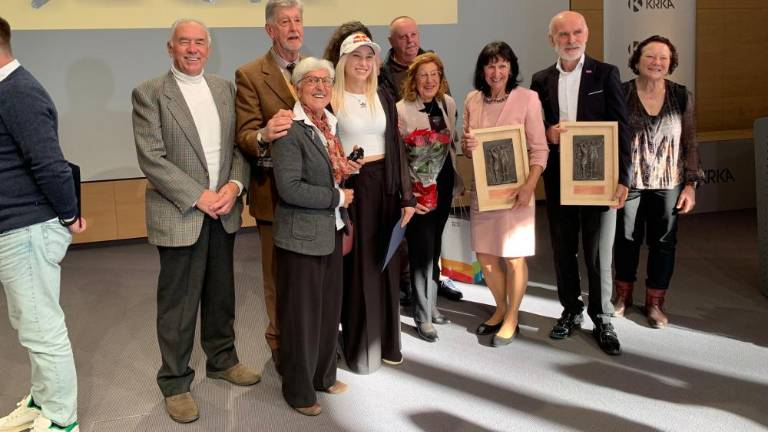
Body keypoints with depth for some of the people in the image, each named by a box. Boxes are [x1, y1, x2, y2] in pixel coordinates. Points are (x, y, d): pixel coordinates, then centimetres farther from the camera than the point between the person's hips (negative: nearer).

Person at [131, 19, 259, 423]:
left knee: (221, 296, 18)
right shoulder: (149, 93, -7)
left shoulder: (224, 88, 10)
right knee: (178, 305, 4)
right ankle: (175, 382, 20)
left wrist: (234, 185, -10)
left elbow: (239, 145, 8)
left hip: (224, 212, 5)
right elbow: (151, 159, -13)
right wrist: (199, 197, -17)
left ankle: (222, 359, 37)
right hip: (179, 215, -5)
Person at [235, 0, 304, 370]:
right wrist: (265, 135, -36)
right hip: (274, 192, -3)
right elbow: (244, 136, -12)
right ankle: (281, 343, 28)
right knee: (278, 275, 10)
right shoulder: (250, 75, -6)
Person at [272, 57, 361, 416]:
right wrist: (337, 197, -16)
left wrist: (343, 169, 2)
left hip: (331, 230, 8)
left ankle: (324, 375, 37)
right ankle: (299, 390, 23)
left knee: (330, 307, 18)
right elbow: (290, 188, -24)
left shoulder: (331, 122, 9)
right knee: (302, 314, 5)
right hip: (302, 236, -8)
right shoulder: (289, 130, -17)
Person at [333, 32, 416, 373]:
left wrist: (406, 196, 5)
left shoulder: (384, 99, 10)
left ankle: (387, 342, 27)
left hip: (385, 186, 5)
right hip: (351, 188, -5)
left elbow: (397, 148, 9)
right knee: (358, 267, 2)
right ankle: (360, 347, 16)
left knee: (386, 264, 12)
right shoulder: (331, 99, -5)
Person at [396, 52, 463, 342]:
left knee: (435, 246, 16)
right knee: (422, 250, -1)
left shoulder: (448, 104, 4)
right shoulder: (401, 109, -14)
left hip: (444, 185, 6)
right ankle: (423, 315, 11)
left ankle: (430, 303, 32)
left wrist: (456, 180, 13)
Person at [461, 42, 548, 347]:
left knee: (514, 258, 4)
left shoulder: (527, 98, -8)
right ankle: (501, 309, 34)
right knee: (484, 255, 12)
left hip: (515, 189, -4)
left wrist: (529, 187, -21)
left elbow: (539, 149, -9)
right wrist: (467, 146, -12)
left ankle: (512, 319, 22)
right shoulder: (472, 100, 4)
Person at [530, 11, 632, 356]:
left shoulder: (605, 74, -1)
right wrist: (546, 133, -12)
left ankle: (601, 318, 18)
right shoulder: (541, 80, 7)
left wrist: (622, 178, -12)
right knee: (563, 250, 12)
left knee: (599, 253, 3)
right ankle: (571, 311, 28)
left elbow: (621, 128, -4)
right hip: (558, 179, 3)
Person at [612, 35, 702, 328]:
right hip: (628, 182, -1)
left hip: (668, 184, 1)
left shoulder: (682, 96, 0)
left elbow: (690, 144, 4)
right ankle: (623, 295, 30)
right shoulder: (620, 93, -5)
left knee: (663, 242, 8)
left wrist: (691, 184, 0)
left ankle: (654, 302, 23)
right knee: (626, 239, 11)